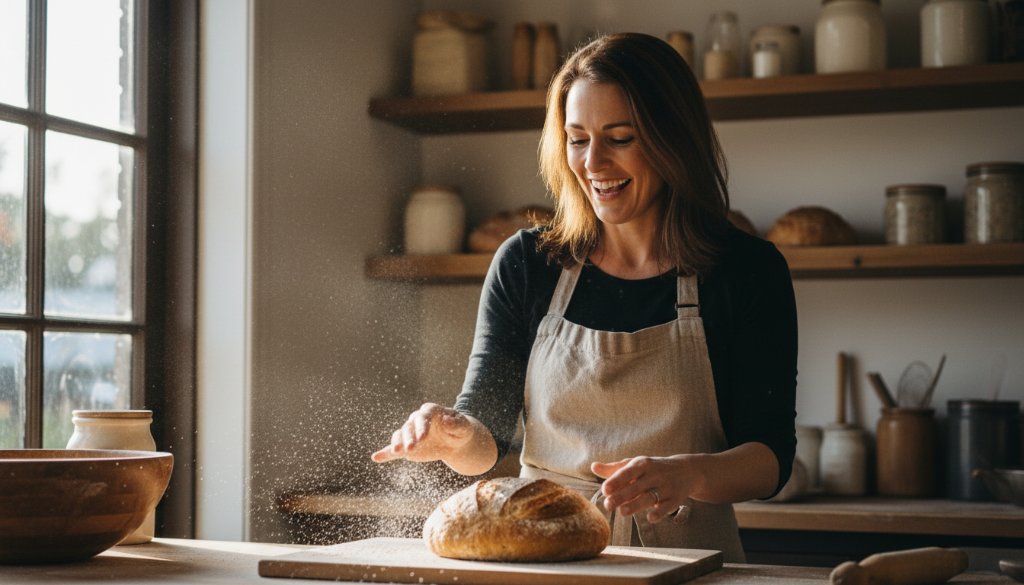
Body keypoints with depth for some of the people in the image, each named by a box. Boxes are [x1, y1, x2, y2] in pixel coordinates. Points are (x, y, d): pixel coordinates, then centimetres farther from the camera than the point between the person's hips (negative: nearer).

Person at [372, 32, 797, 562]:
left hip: (684, 558, -5)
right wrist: (456, 437, -16)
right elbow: (487, 437, 6)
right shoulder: (525, 265, 4)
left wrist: (687, 475, -24)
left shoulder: (746, 271, -2)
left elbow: (770, 456, -4)